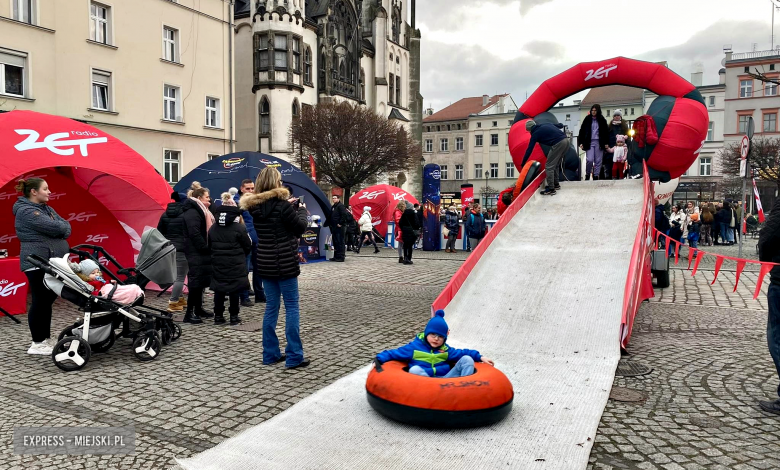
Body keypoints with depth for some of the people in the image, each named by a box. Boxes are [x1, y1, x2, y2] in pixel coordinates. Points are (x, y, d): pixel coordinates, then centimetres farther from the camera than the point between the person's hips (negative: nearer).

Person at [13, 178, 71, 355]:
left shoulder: (46, 209, 16)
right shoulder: (26, 211, -13)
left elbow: (66, 226, 9)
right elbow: (55, 227, -21)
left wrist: (60, 231, -10)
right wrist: (61, 228, -1)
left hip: (53, 261, 9)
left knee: (48, 300, 12)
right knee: (40, 301, -4)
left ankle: (46, 339, 20)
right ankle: (37, 343, 4)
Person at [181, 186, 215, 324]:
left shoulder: (200, 211, 19)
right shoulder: (192, 213, -14)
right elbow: (195, 234, -23)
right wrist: (206, 248, -19)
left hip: (201, 253, 10)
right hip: (197, 254, -10)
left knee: (201, 281, 15)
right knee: (196, 282, -9)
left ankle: (198, 308, 25)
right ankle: (189, 313, -5)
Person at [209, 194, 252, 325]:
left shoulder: (213, 228, 3)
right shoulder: (239, 228, -10)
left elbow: (209, 246, 8)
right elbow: (248, 246, -3)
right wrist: (241, 255, 16)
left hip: (217, 264, 4)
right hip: (235, 265, -4)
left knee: (218, 290, 10)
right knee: (234, 290, 3)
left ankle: (218, 316, 14)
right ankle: (234, 316, 7)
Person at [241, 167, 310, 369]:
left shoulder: (255, 206, 6)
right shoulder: (281, 204, -14)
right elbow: (300, 227, -6)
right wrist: (301, 209, 10)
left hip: (265, 263, 7)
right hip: (284, 263, -6)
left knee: (271, 306, 13)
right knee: (292, 307, 1)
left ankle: (270, 354, 19)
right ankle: (294, 356, 3)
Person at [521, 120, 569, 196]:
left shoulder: (535, 133, 3)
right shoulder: (545, 124, 20)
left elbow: (529, 150, 5)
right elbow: (560, 125, 24)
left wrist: (523, 164, 10)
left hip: (558, 144, -8)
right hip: (566, 140, 8)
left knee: (549, 166, 0)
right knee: (555, 165, 21)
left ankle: (551, 189, -2)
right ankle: (556, 184, 28)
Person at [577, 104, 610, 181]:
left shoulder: (602, 120, 7)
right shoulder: (587, 119, 4)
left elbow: (606, 132, 11)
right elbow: (582, 131, 5)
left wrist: (606, 143, 5)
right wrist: (581, 142, -2)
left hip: (599, 143, 1)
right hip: (589, 142, -1)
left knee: (598, 161, 2)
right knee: (589, 160, -12)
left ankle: (596, 176, 10)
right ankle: (587, 174, 9)